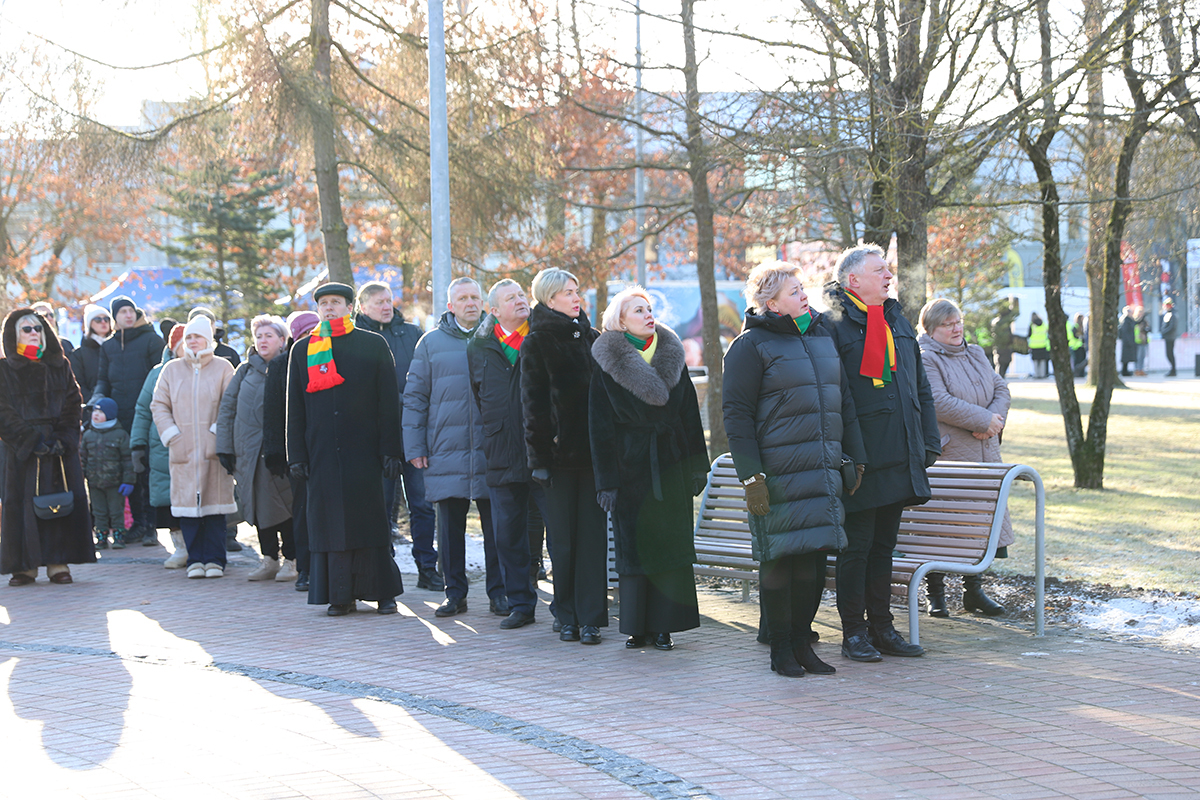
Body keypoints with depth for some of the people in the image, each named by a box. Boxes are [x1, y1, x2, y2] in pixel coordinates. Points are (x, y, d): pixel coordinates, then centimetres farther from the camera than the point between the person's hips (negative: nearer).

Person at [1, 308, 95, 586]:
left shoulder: (60, 366, 13)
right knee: (22, 504, -5)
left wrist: (62, 439, -8)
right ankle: (25, 566, -2)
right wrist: (31, 440, -14)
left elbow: (73, 405, 6)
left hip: (61, 448, 2)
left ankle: (58, 563, 1)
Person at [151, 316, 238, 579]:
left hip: (214, 449, -2)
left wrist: (218, 431, -11)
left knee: (214, 504, -2)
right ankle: (195, 559, 5)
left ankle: (214, 559, 5)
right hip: (183, 450, 2)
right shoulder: (172, 369, 12)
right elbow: (159, 404, 10)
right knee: (188, 505, -1)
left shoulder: (223, 368, 6)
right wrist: (171, 436, -2)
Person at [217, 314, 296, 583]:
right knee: (259, 507, 7)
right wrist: (224, 446, 4)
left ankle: (290, 561, 7)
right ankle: (269, 560, 16)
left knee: (283, 505, -3)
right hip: (249, 450, 4)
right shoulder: (246, 370, 12)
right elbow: (227, 407, 11)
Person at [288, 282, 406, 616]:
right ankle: (341, 596, 6)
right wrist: (297, 455, 3)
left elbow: (389, 402, 3)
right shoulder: (302, 350, 11)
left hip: (364, 450, -2)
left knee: (370, 518, -1)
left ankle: (382, 591, 7)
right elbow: (295, 408, 10)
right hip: (322, 451, 2)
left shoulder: (373, 344, 6)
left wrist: (390, 450, -5)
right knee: (330, 521, 1)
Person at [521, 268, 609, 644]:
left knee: (593, 534, -1)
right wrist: (539, 456, -11)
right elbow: (533, 404, -5)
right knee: (562, 538, 2)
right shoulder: (536, 342, -1)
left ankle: (591, 617, 0)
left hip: (593, 451, 3)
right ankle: (567, 617, 11)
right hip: (559, 453, -3)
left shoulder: (591, 338, 12)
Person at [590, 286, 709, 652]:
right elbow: (600, 427, -3)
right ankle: (637, 627, 9)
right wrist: (606, 479, -9)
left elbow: (690, 415, 9)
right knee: (633, 545, 1)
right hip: (630, 466, -2)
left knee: (670, 543, 1)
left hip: (670, 464, 3)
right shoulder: (606, 364, -2)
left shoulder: (672, 357, 7)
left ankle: (663, 625, 6)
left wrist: (696, 467, 4)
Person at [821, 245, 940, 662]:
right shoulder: (832, 325, -7)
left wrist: (928, 442, 13)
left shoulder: (898, 323, 16)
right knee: (856, 546, -1)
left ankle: (881, 628, 19)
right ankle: (853, 633, 7)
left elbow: (921, 388, 21)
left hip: (899, 461, 7)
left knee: (883, 545, 13)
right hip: (858, 462, -7)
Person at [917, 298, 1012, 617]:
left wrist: (995, 419, -8)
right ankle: (936, 595, 6)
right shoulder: (924, 359, -9)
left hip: (983, 454, 8)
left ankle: (974, 590, 20)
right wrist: (984, 420, -16)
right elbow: (939, 403, -20)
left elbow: (1000, 389, 13)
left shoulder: (975, 354, 18)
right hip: (943, 456, -8)